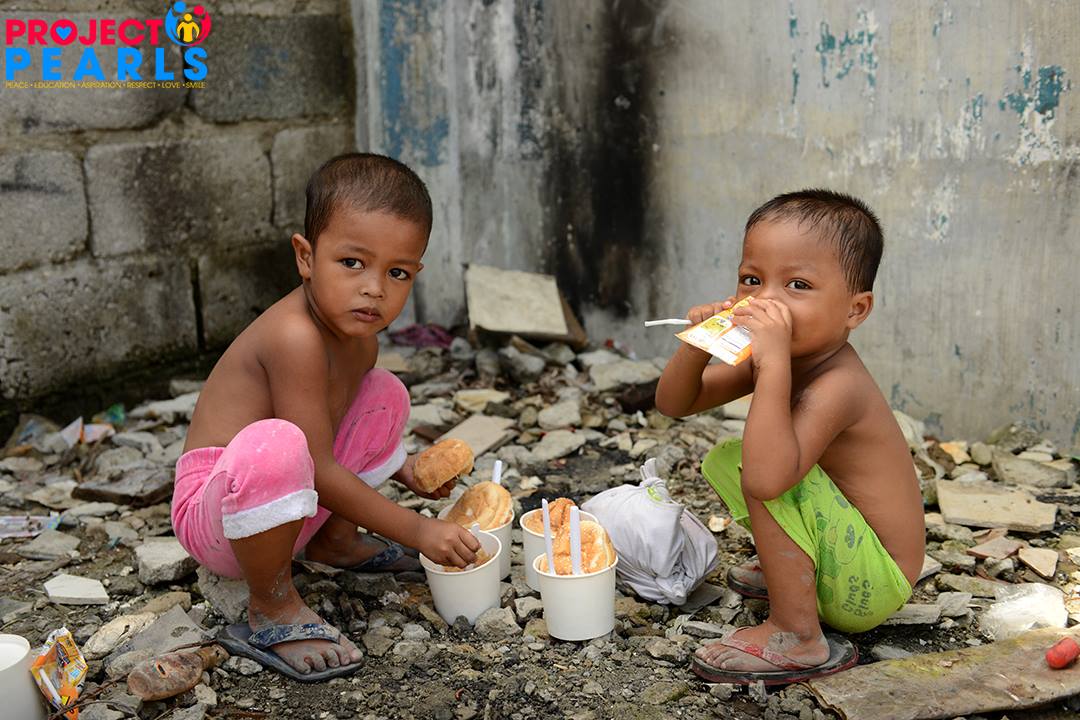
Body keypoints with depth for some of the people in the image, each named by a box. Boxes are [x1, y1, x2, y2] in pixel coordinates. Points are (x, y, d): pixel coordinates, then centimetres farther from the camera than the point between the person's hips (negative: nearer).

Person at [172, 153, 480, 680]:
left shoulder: (359, 331, 2)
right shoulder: (296, 336, -27)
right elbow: (318, 468, -26)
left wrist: (406, 471, 6)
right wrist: (417, 530, -20)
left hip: (290, 508, 9)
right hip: (214, 514, -9)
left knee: (385, 394, 8)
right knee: (275, 445, -41)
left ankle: (333, 540, 17)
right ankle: (271, 607, -15)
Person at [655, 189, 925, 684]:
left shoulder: (836, 385, -29)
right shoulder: (772, 359, -3)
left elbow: (766, 478, -45)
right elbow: (673, 404, 1)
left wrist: (774, 364, -45)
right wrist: (697, 346, -18)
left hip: (873, 587, -9)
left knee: (761, 469, -28)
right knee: (721, 460, 14)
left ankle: (797, 637, -17)